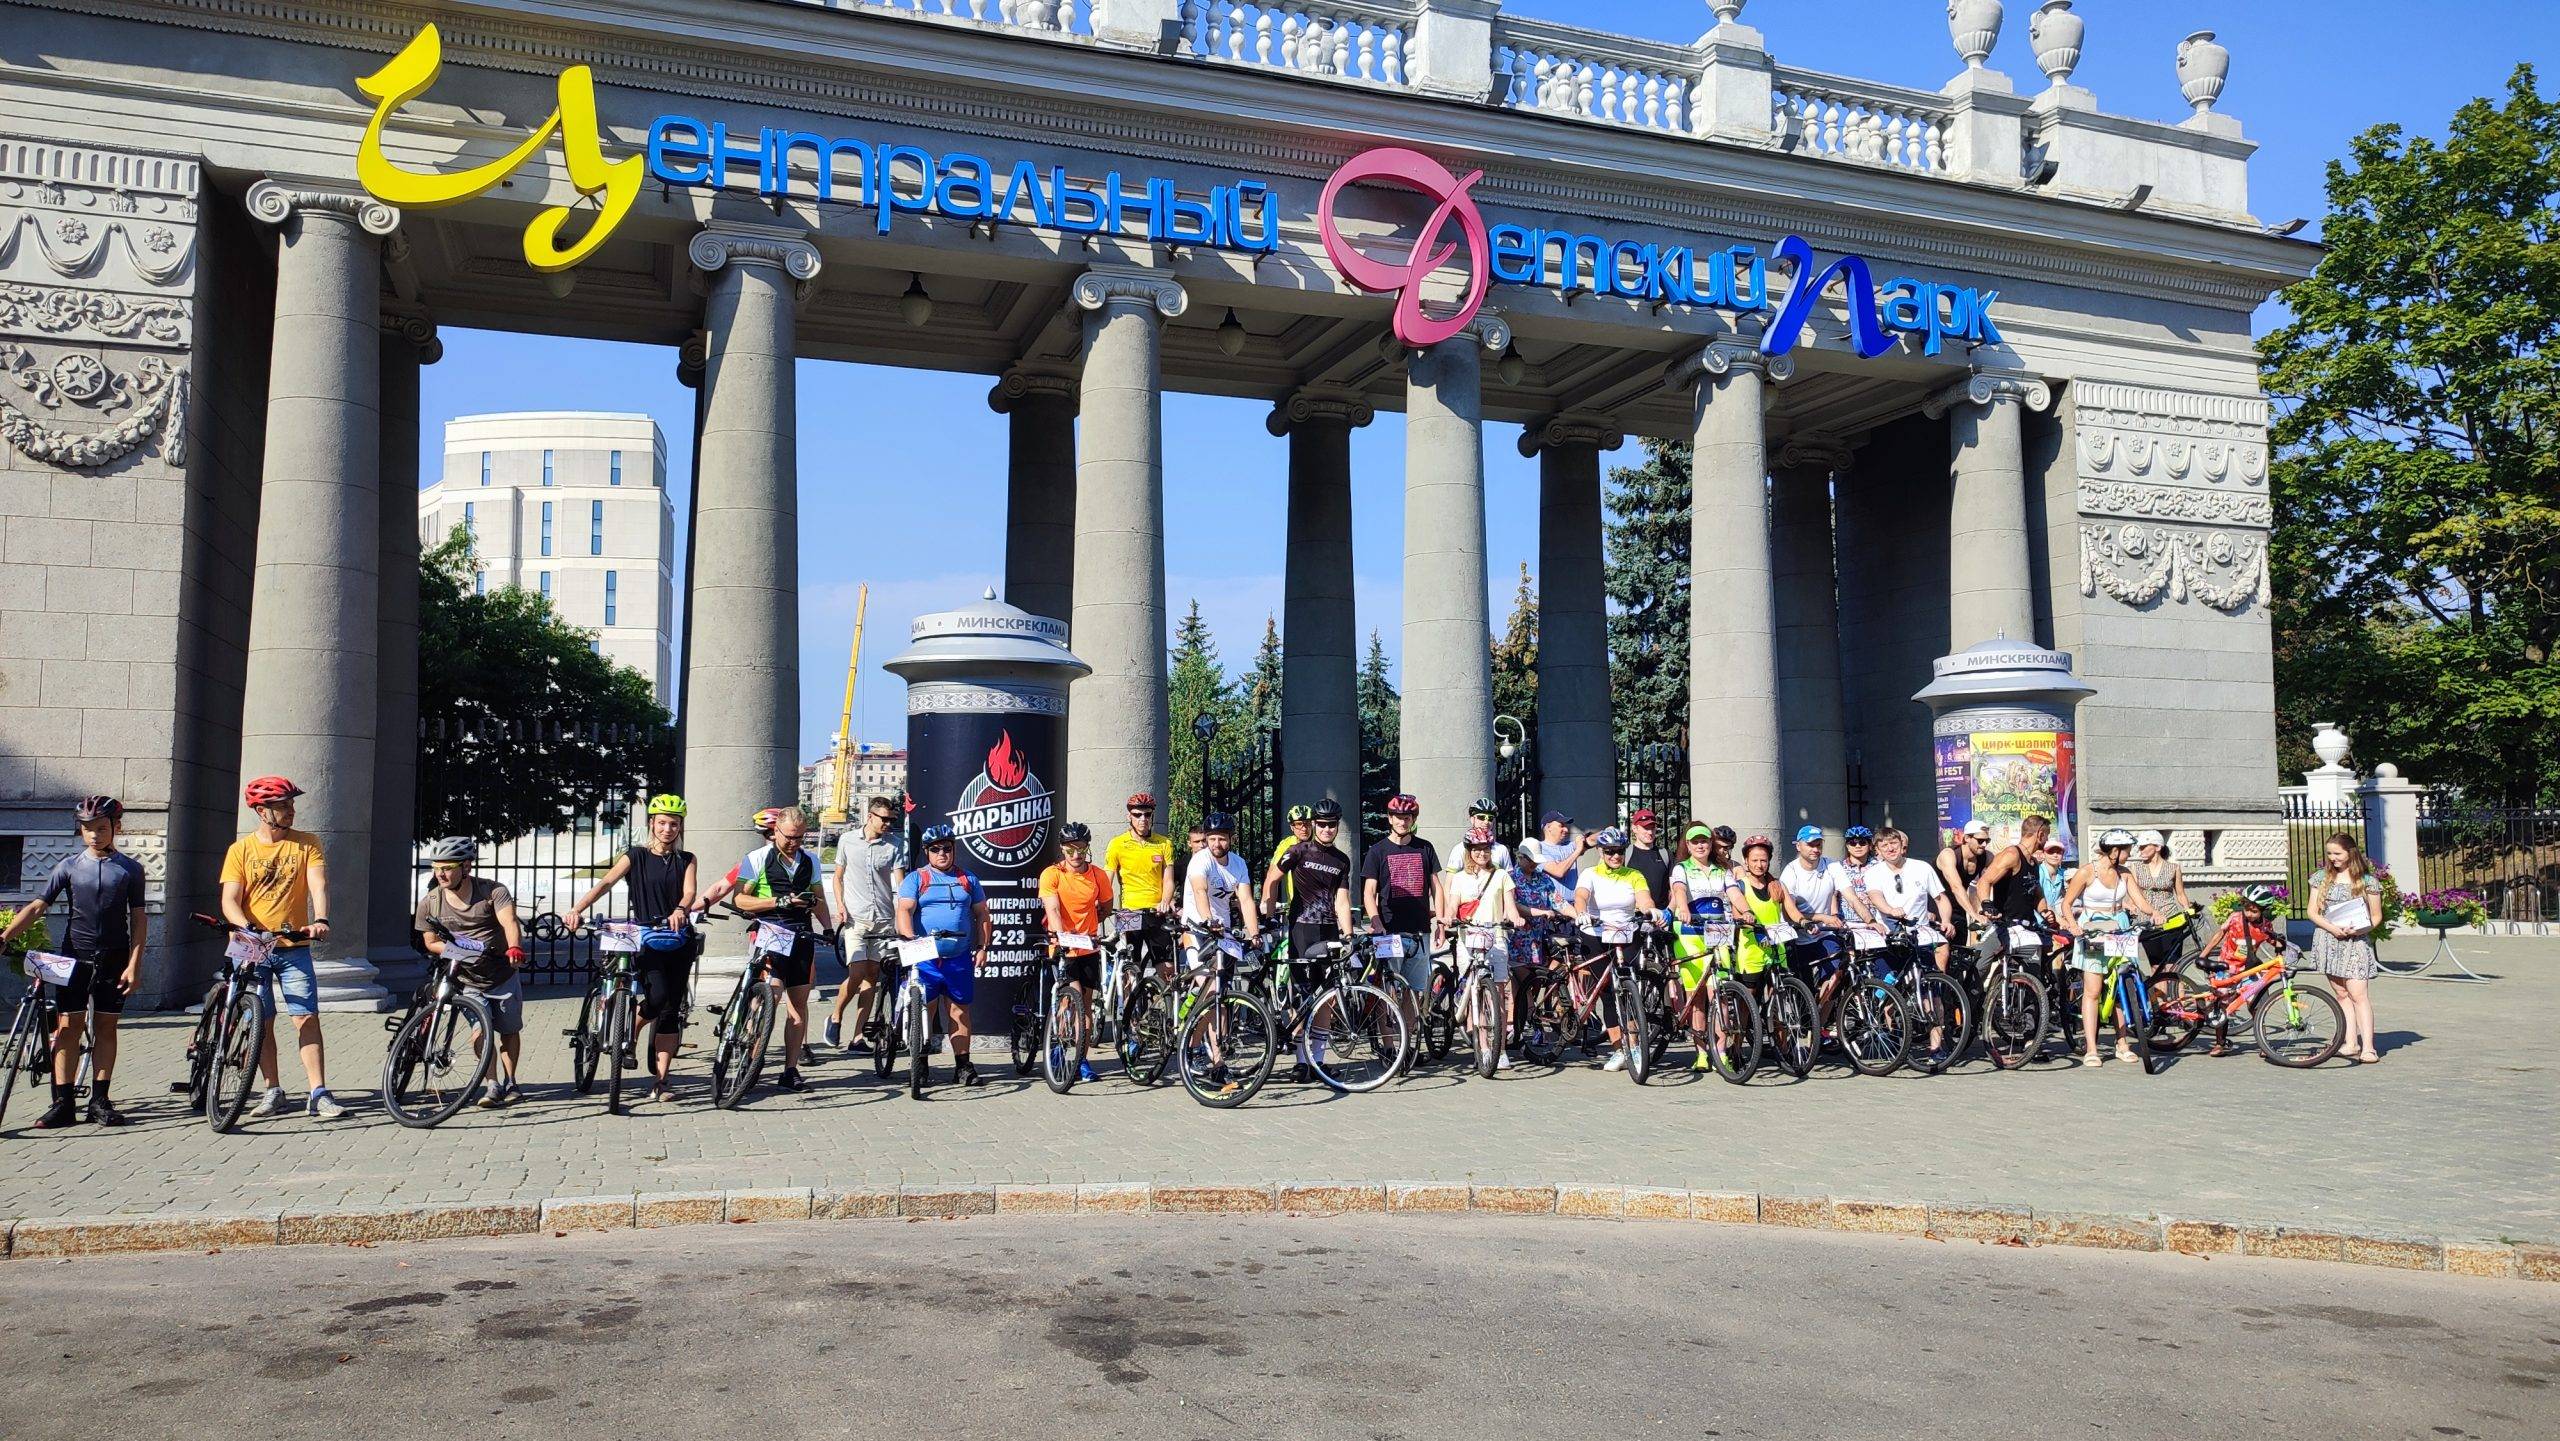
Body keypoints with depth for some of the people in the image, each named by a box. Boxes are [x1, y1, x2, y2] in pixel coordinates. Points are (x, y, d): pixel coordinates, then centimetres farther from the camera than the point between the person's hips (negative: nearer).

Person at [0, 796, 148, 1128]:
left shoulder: (130, 869, 3)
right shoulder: (69, 866, 3)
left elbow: (138, 918, 2)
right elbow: (38, 906, -3)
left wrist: (133, 964, -5)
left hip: (113, 959, 0)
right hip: (74, 955, 0)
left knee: (106, 1027, 3)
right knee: (69, 1026, -2)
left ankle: (99, 1101, 9)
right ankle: (63, 1103, 1)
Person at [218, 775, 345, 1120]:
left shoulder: (306, 844, 3)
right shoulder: (241, 850, 2)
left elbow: (318, 884, -11)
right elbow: (230, 900, -5)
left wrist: (320, 920, -30)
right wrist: (247, 927, -26)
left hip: (294, 947, -1)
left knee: (307, 1018, -8)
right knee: (261, 1023, 6)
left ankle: (318, 1095, -11)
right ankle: (273, 1092, 16)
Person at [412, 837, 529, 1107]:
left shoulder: (493, 891, -14)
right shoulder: (429, 902, -6)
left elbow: (510, 922, -29)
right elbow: (431, 943, 2)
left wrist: (514, 948, -50)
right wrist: (454, 949, -20)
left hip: (503, 975, 0)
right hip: (467, 980, 0)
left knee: (510, 1032, 11)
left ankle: (509, 1083, 28)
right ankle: (494, 1087, -8)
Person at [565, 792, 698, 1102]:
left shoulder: (686, 860, 9)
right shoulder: (636, 856, 5)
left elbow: (689, 891, -8)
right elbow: (605, 882, -9)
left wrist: (680, 910, -33)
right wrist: (577, 910, -25)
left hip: (679, 940, 2)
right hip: (646, 939, -2)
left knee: (672, 1009, 0)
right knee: (658, 997, -23)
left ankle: (662, 1079, 5)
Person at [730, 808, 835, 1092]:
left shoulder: (810, 861, 14)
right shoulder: (757, 859, -1)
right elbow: (741, 899, -6)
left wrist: (830, 930, 8)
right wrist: (780, 902, -15)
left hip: (801, 935, 5)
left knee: (799, 1002, 4)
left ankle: (791, 1069, 9)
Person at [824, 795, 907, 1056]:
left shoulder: (895, 844, 2)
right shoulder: (847, 841, 3)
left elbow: (900, 881, -4)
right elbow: (837, 877, 14)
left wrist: (901, 917, -15)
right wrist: (840, 904, -3)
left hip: (884, 920, 1)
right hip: (855, 918, -1)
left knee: (872, 976, 3)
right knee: (857, 973, -12)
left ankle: (859, 1036, 9)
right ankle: (835, 1017, 14)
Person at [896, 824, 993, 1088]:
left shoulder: (968, 880, 15)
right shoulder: (915, 879, 5)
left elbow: (982, 915, 17)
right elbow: (904, 911, -8)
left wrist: (981, 947, 6)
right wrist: (910, 941, -24)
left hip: (959, 958, 3)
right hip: (925, 958, -2)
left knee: (959, 1010, 5)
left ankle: (964, 1065, 10)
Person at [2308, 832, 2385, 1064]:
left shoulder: (2367, 881, 1)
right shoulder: (2322, 877, 7)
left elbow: (2376, 916, 4)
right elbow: (2312, 911, 5)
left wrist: (2360, 929, -16)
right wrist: (2332, 928, -11)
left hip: (2356, 941, -3)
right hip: (2329, 939, 3)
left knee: (2359, 994, -11)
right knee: (2342, 994, 6)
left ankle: (2368, 1047, -13)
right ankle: (2350, 1043, 8)